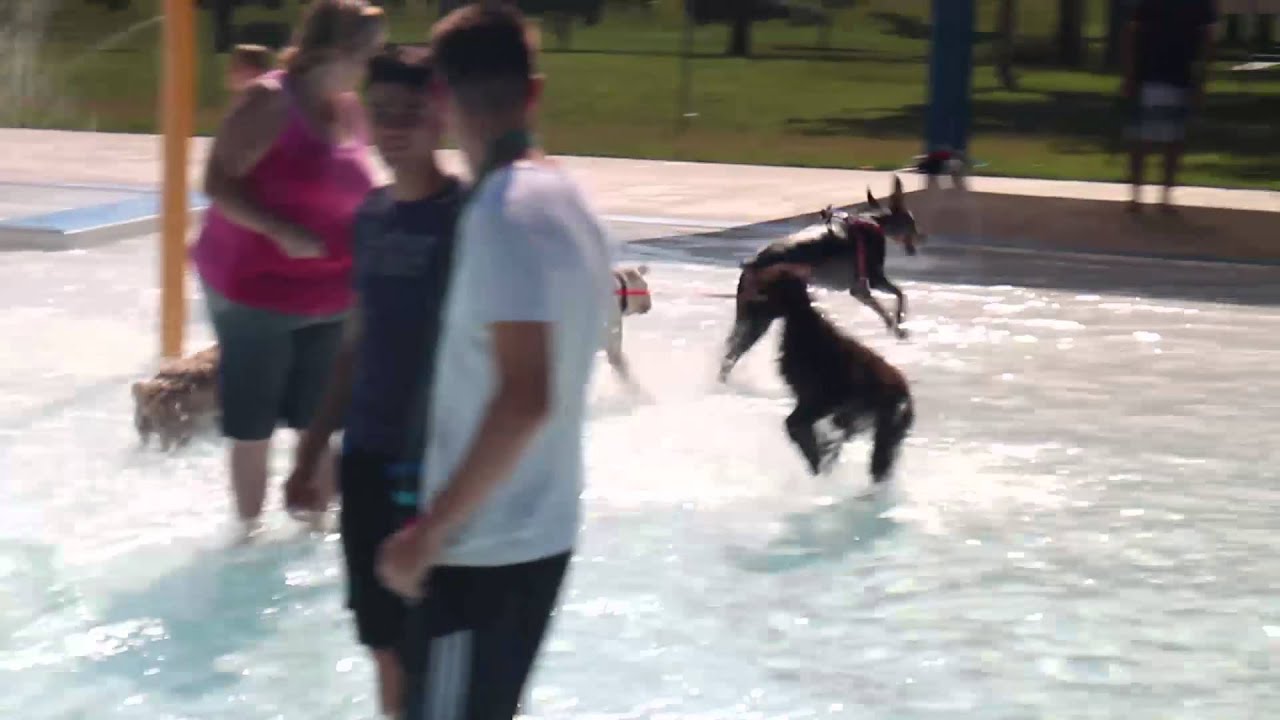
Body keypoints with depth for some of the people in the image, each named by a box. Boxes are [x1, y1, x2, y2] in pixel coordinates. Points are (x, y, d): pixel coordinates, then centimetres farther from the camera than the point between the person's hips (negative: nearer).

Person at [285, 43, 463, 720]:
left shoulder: (466, 215, -12)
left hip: (433, 462, -6)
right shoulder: (370, 214, 8)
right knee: (384, 642, 12)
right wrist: (312, 450, 18)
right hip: (367, 455, 6)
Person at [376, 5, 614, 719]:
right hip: (540, 533, 9)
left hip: (485, 548, -9)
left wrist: (431, 530, -22)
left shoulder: (504, 211, -19)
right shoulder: (567, 200, 9)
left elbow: (523, 400, -27)